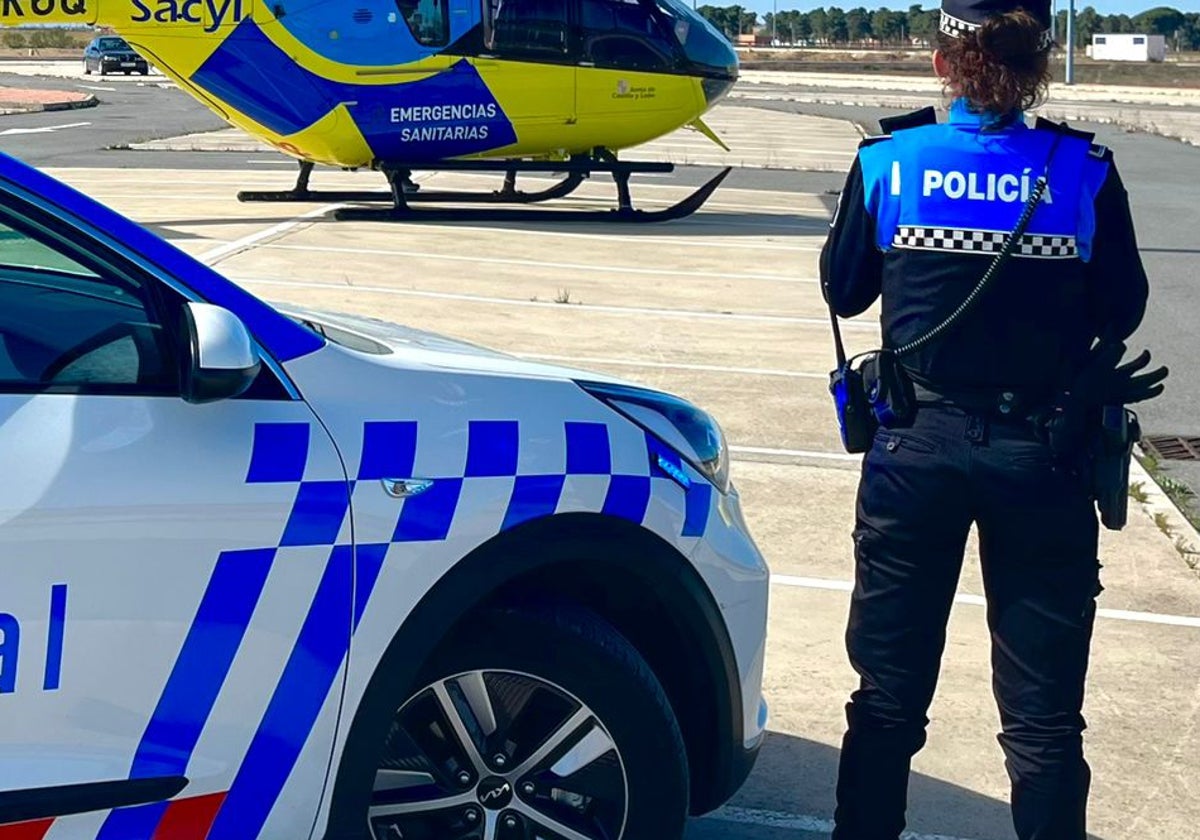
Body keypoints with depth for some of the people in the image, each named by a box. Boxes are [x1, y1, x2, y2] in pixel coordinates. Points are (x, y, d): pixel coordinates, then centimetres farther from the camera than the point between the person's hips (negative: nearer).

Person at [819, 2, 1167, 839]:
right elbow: (1122, 310, 2)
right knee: (1043, 710, 10)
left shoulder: (887, 163, -5)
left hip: (917, 445, 1)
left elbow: (844, 291, 7)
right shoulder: (1084, 173, -7)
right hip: (1041, 454, -1)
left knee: (891, 689, 15)